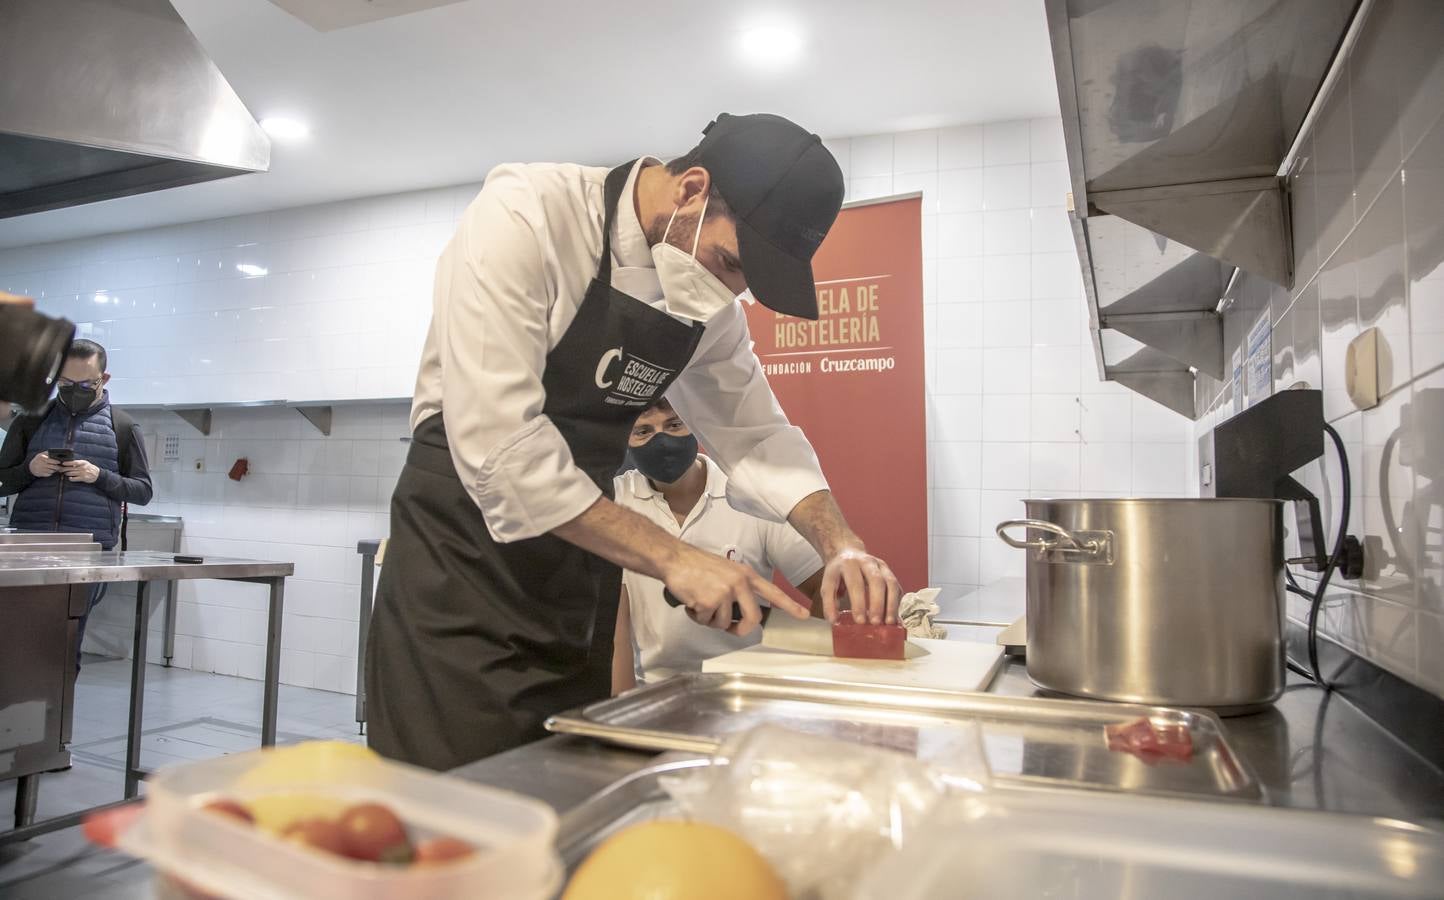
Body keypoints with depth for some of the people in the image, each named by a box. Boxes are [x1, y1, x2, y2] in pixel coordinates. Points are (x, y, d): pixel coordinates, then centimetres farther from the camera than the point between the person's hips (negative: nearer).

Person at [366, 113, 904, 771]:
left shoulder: (708, 298, 2)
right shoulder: (522, 215, -19)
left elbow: (754, 429, 8)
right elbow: (496, 442, -26)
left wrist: (840, 544, -8)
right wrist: (671, 559, -24)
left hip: (580, 564, 6)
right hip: (460, 556, -6)